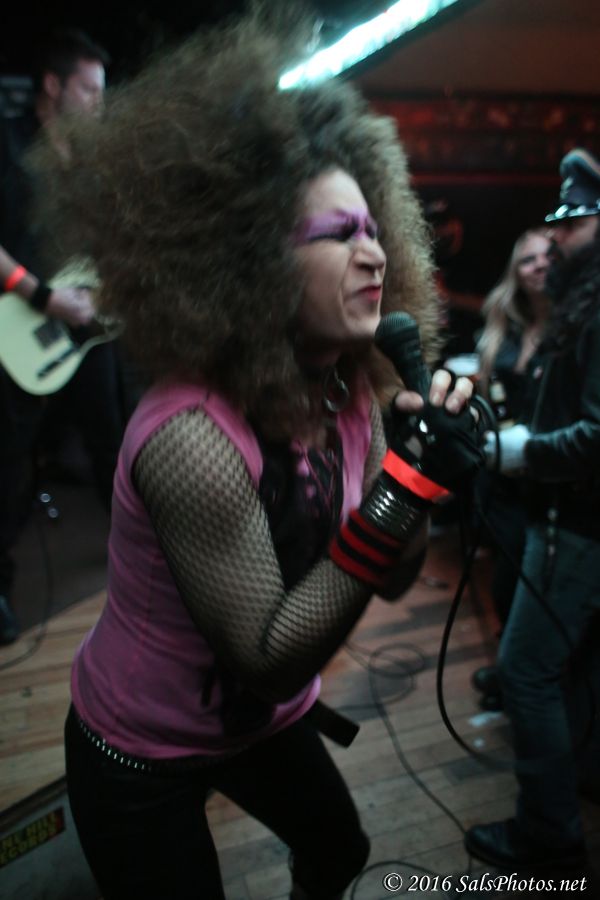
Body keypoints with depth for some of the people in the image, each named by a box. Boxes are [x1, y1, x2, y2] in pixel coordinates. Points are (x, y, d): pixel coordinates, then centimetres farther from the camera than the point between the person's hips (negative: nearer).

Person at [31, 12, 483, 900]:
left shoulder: (350, 396, -12)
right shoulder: (194, 437, -35)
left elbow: (394, 578, -6)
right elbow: (268, 658, -30)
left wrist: (423, 469, -24)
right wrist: (400, 486, -37)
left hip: (267, 722, 8)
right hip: (142, 753, -7)